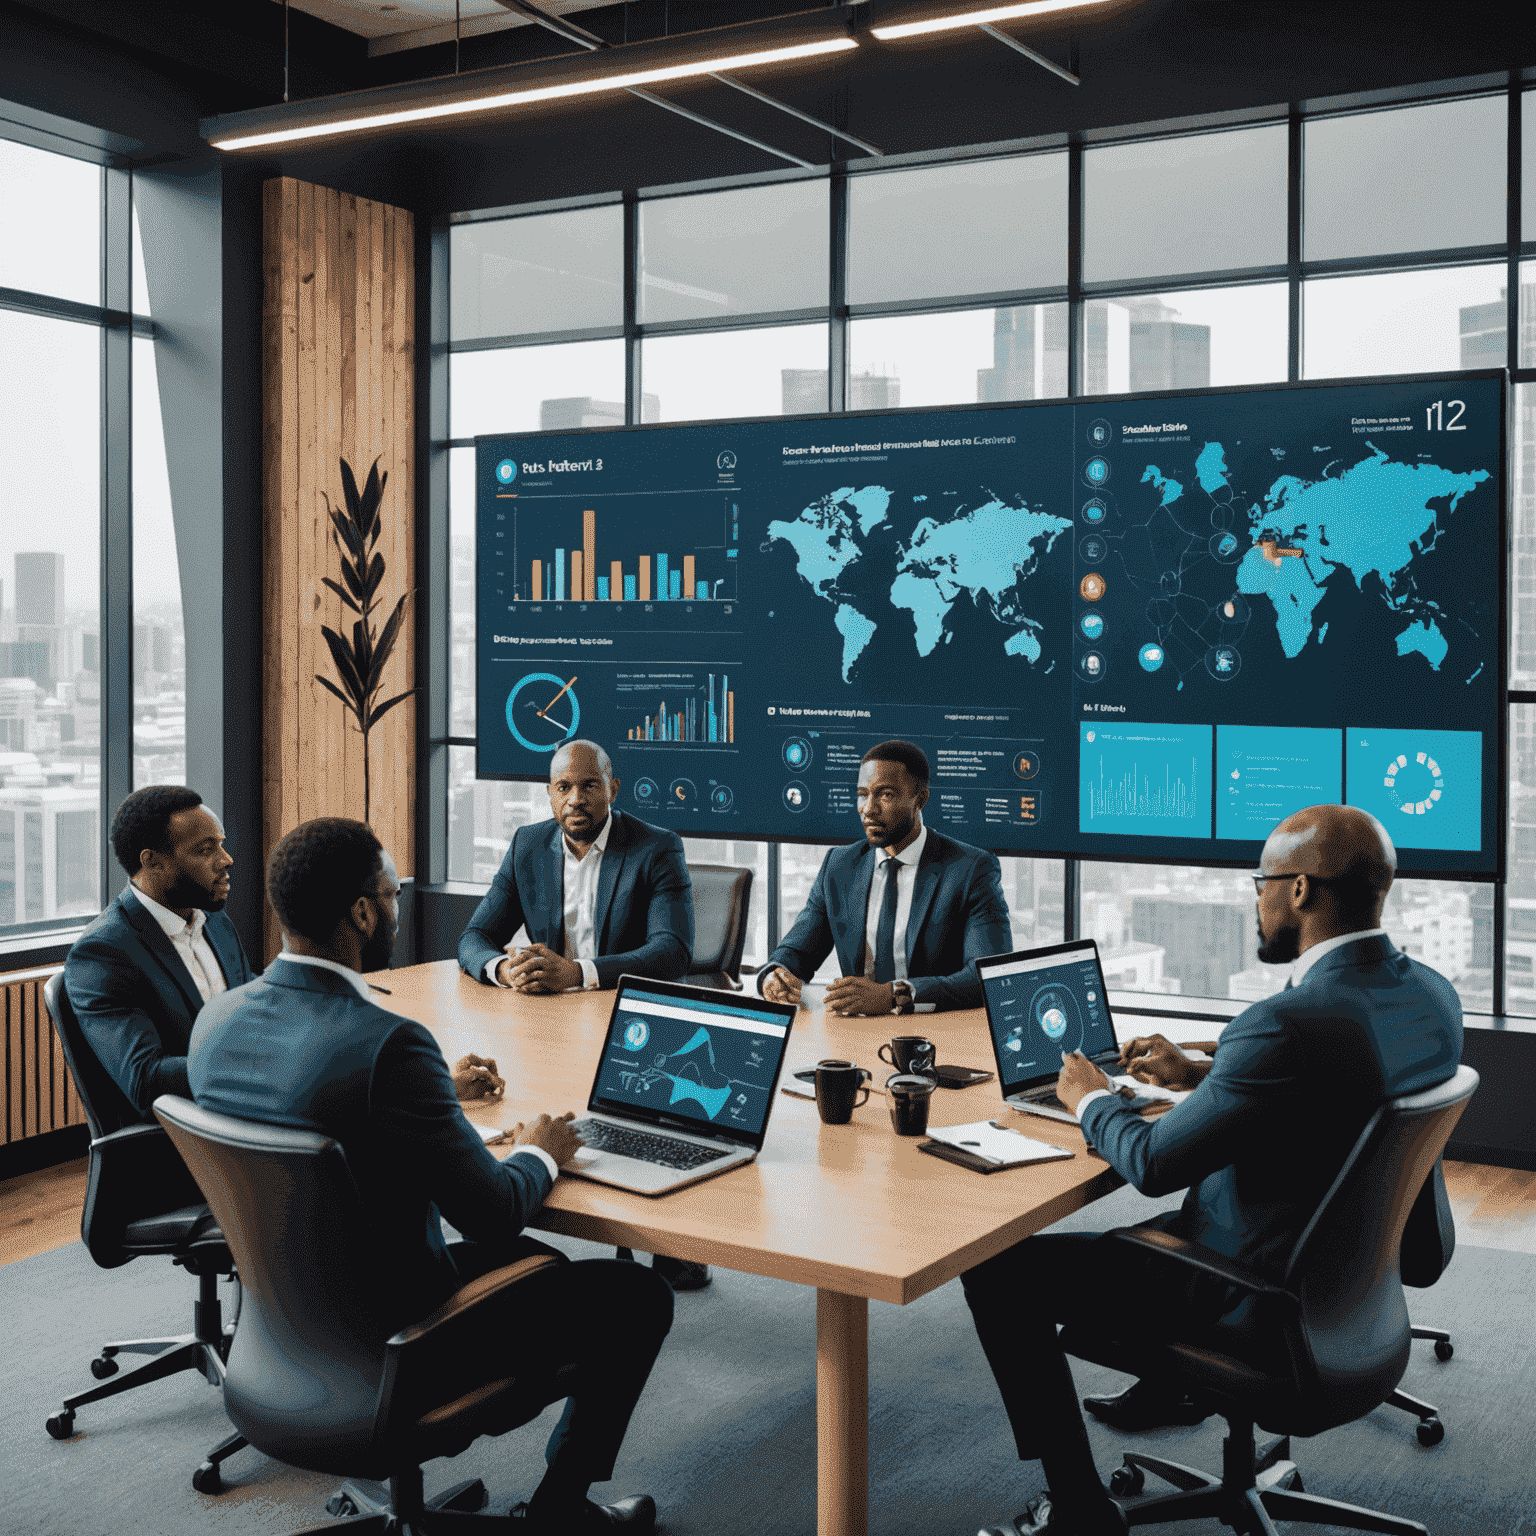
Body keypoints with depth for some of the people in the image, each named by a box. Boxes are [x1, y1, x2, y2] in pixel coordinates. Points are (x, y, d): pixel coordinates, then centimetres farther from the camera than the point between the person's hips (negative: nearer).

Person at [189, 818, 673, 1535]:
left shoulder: (215, 1019, -6)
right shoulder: (387, 1045, -31)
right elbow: (496, 1211, -24)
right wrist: (538, 1153, -2)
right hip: (394, 1336, -8)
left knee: (537, 1262, 29)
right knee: (638, 1296, 9)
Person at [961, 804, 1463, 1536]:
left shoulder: (1291, 1024, -32)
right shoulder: (1432, 994, -4)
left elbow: (1151, 1164, -23)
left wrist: (1092, 1097, -3)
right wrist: (1198, 1076, 13)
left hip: (1257, 1302, -9)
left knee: (996, 1270, -3)